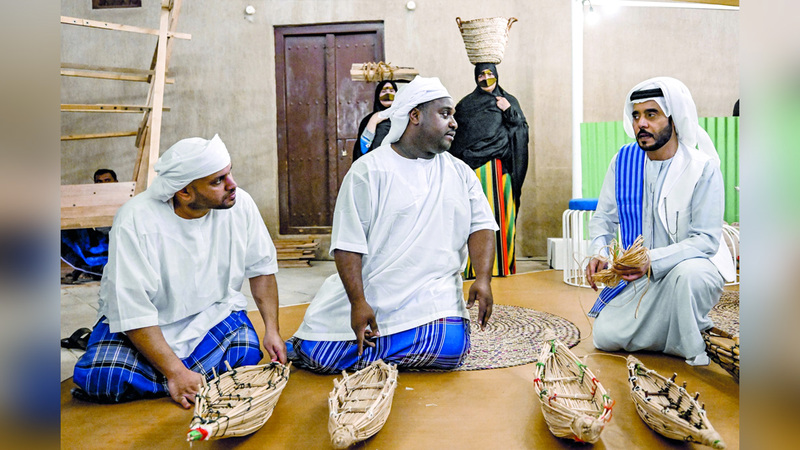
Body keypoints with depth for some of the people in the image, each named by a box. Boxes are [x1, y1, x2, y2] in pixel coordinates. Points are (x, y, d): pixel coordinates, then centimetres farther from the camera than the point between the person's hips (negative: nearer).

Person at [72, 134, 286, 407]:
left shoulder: (240, 205, -13)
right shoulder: (135, 220, -25)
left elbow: (261, 267, 0)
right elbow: (132, 309, -25)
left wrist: (272, 329, -8)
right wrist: (175, 373, -29)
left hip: (212, 313, 3)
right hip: (145, 321, -2)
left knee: (248, 356, -24)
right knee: (103, 379, -27)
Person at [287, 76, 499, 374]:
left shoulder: (460, 173, 9)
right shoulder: (368, 170, -4)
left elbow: (481, 226, 5)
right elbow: (347, 244, -9)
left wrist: (483, 279, -13)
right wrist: (358, 303, -17)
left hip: (433, 292, 3)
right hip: (369, 292, -2)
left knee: (450, 347, -24)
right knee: (320, 356, -14)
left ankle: (371, 347, 0)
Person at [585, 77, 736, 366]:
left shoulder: (703, 168, -16)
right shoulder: (624, 161, -3)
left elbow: (707, 239, -20)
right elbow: (604, 218, 3)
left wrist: (652, 260, -35)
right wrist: (598, 253, -19)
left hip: (695, 264, -4)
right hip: (639, 275, 5)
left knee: (686, 273, -39)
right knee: (605, 337, -4)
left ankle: (691, 351, -11)